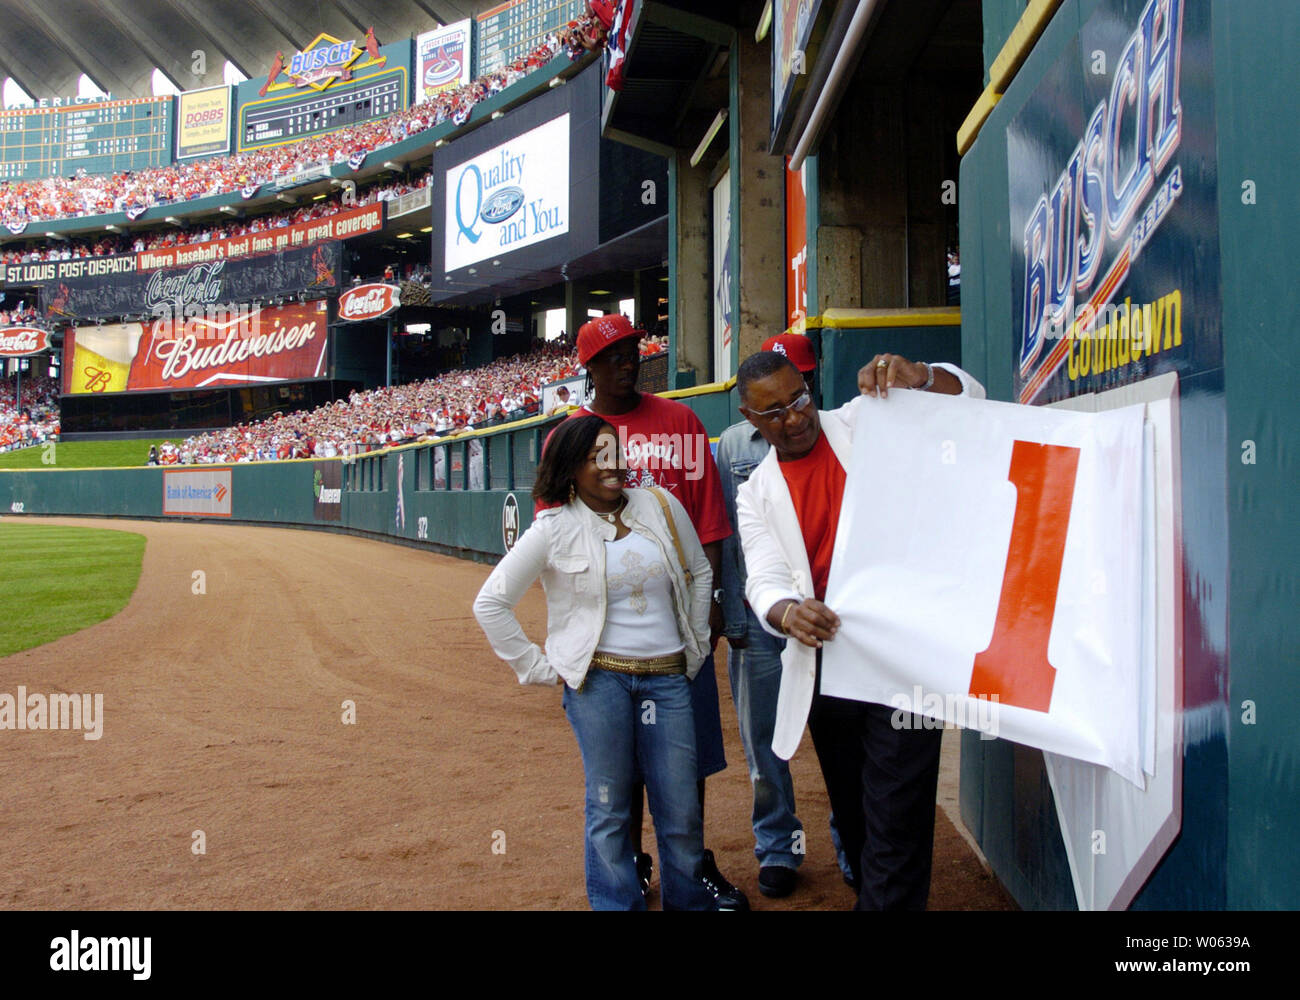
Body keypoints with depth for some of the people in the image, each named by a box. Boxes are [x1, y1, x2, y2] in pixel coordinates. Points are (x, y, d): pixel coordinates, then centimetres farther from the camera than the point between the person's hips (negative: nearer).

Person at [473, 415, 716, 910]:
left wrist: (696, 645, 16)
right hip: (597, 679, -3)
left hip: (668, 677, 3)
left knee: (681, 810, 6)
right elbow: (490, 602, -1)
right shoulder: (555, 529, -5)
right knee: (609, 807, 4)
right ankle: (616, 903, 22)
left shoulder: (661, 506, 4)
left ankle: (690, 901, 26)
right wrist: (536, 667, -1)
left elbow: (700, 572, 18)